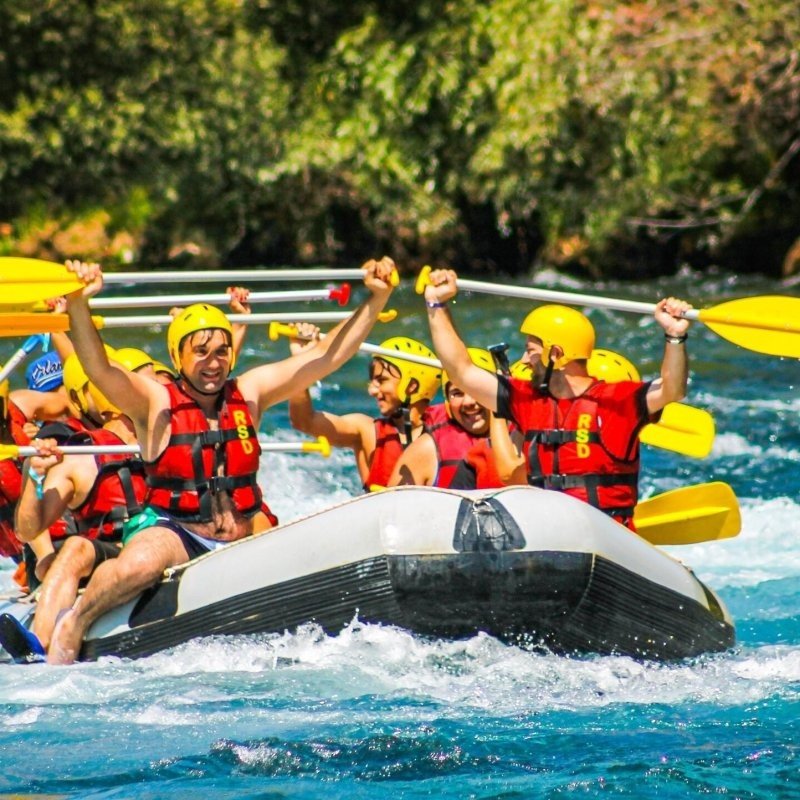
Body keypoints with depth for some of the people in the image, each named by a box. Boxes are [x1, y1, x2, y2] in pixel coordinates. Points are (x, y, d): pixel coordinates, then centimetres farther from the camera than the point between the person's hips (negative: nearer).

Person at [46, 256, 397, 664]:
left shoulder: (250, 392, 8)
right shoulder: (155, 403, -4)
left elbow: (327, 355, 8)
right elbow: (98, 367, -22)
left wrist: (377, 299, -1)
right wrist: (77, 304, -39)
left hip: (242, 535, 4)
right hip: (171, 529, -4)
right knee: (139, 565, -36)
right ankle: (72, 625, -9)